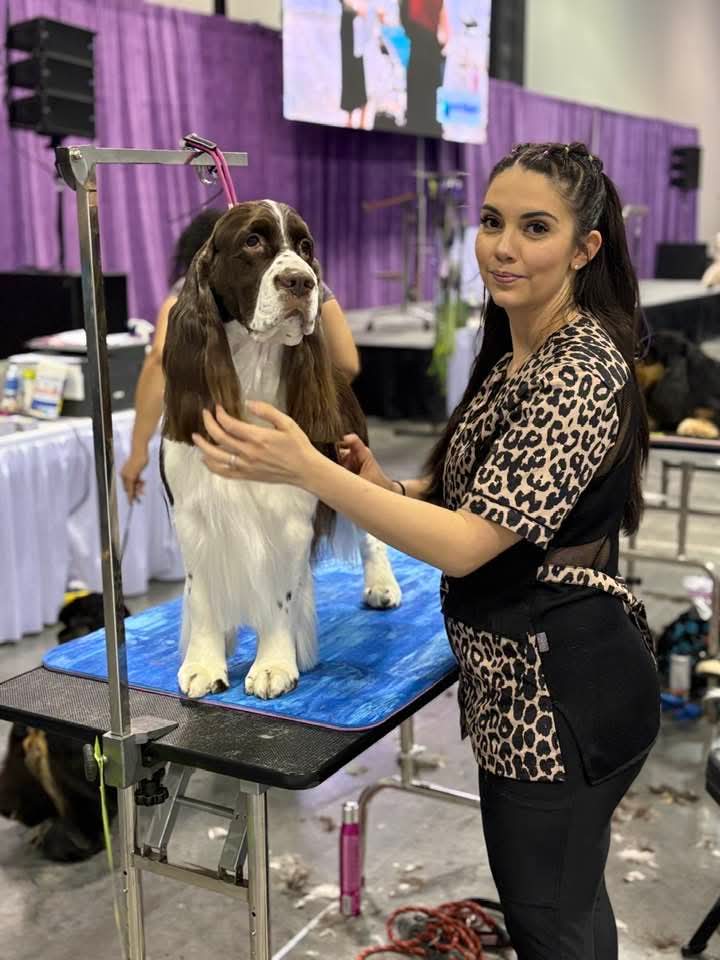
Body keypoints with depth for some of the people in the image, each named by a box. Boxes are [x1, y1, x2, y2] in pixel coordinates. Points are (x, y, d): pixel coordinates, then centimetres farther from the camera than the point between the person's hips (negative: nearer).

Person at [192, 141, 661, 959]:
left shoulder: (581, 373, -23)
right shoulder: (514, 356, 7)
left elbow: (467, 545, -27)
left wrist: (307, 470, -29)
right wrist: (393, 490, 0)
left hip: (561, 688, -9)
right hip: (523, 678, 9)